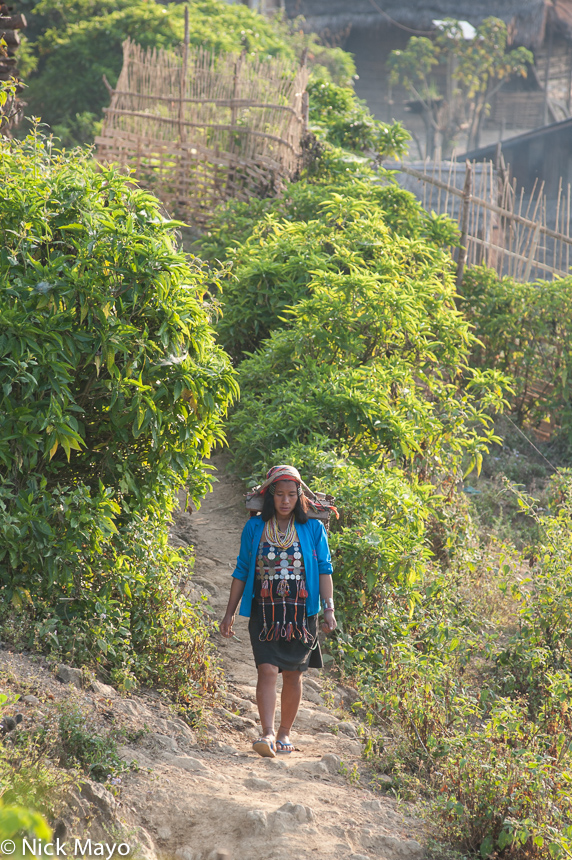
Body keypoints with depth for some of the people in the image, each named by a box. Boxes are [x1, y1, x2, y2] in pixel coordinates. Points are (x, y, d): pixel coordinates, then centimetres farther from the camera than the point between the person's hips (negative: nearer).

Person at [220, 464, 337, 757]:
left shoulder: (313, 529, 4)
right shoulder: (254, 528, 5)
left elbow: (324, 569, 4)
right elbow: (241, 572, 10)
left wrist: (329, 608, -7)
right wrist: (230, 612, 8)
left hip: (301, 613, 1)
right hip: (265, 612, -1)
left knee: (293, 674, 6)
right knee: (267, 670, -14)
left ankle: (284, 733, 19)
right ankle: (267, 734, -20)